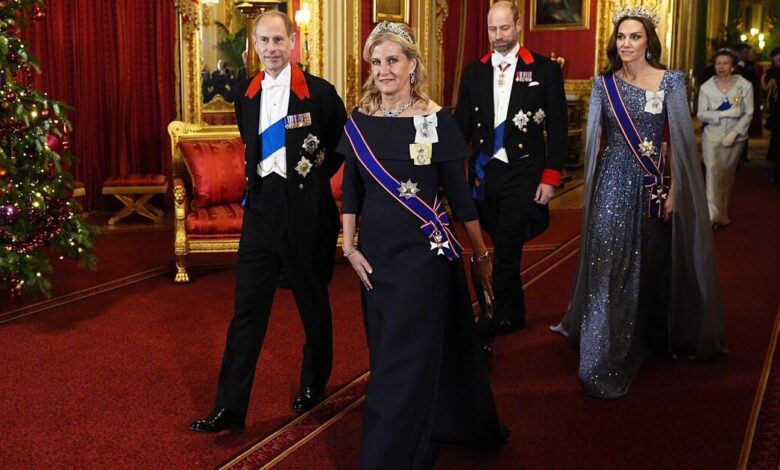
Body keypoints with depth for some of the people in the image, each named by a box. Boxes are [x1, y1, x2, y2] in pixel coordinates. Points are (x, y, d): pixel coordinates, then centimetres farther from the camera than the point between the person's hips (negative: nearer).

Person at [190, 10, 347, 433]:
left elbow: (346, 143, 5)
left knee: (313, 303, 14)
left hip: (306, 210, -3)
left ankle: (314, 383, 36)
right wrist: (256, 176, 10)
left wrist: (317, 173, 0)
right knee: (247, 308, 2)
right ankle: (230, 406, 6)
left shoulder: (319, 92, -7)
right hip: (261, 207, 3)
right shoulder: (246, 94, 6)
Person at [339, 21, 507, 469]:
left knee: (404, 360, -2)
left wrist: (482, 254, 1)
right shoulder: (359, 121, 2)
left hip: (423, 251, -4)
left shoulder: (437, 119, -9)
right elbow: (351, 191, 8)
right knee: (387, 352, 15)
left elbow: (459, 192, -5)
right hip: (376, 252, 5)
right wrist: (350, 248, 3)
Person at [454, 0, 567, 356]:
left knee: (506, 252, -6)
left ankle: (485, 333, -3)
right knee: (503, 250, 14)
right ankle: (514, 315, 32)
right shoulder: (474, 72, 8)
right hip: (483, 173, 4)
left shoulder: (545, 70, -1)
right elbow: (462, 124, 10)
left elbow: (558, 126, -2)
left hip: (523, 174, -4)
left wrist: (551, 177, -7)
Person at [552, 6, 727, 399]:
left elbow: (679, 140, -3)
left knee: (650, 264, 12)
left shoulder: (671, 81, -2)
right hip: (613, 183, 1)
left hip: (653, 185, 0)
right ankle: (604, 362, 2)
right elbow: (595, 138, 8)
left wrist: (674, 188, -8)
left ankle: (649, 334, 35)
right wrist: (592, 187, 7)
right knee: (609, 267, -3)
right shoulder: (604, 83, 3)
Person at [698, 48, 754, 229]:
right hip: (712, 136, -1)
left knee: (727, 175, 10)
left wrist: (734, 133, -16)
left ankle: (722, 213, 23)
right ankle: (712, 215, -13)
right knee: (713, 173, -12)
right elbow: (701, 114, -6)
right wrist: (725, 113, -19)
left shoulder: (745, 86, -5)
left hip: (735, 137, 1)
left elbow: (749, 114, -5)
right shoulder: (706, 87, -3)